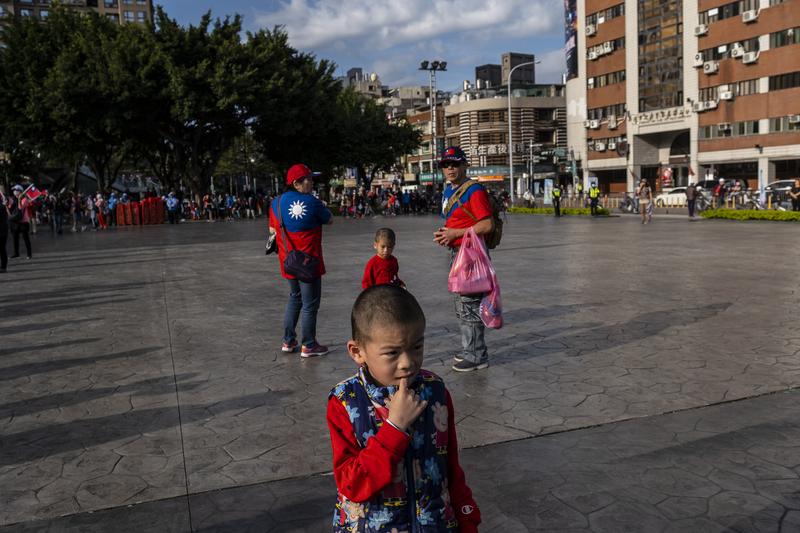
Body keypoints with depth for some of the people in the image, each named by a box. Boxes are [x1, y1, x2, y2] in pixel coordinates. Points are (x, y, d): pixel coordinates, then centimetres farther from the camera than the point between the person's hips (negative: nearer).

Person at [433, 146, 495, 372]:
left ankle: (476, 356, 5)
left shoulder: (474, 190, -15)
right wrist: (443, 234, 5)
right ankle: (470, 349, 31)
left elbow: (487, 225, -21)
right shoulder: (448, 191, 14)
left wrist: (455, 233, -18)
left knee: (469, 305, -5)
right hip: (455, 252, 10)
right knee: (462, 306, 18)